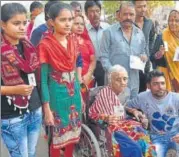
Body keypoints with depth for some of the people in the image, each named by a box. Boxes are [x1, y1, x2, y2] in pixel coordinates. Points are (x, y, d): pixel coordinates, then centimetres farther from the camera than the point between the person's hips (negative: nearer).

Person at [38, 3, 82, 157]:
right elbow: (43, 79, -13)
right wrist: (47, 108, -13)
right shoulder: (45, 45, -15)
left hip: (74, 94, 5)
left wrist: (80, 95, 14)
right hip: (57, 95, -5)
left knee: (72, 134, 17)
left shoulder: (73, 41, 3)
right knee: (58, 136, 9)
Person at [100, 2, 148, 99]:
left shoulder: (139, 33, 11)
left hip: (134, 82, 5)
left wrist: (144, 56, -3)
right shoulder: (109, 32, -4)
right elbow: (104, 56, -6)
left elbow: (143, 52, 21)